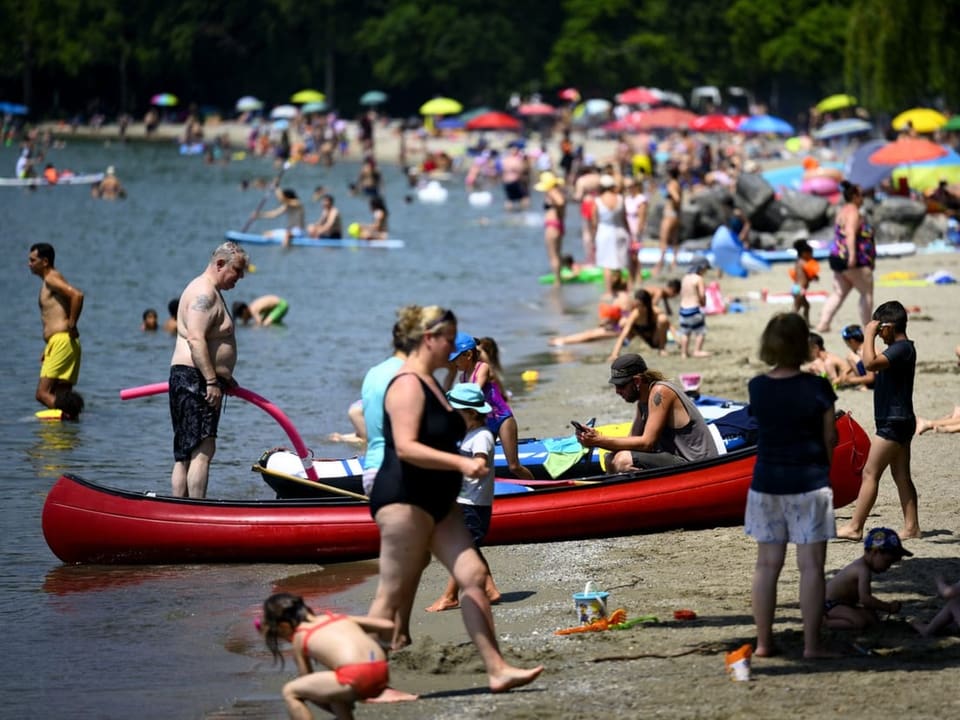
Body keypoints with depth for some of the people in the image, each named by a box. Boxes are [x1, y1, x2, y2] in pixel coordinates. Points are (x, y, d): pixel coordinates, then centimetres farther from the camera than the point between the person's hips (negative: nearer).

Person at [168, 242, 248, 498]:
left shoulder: (211, 293, 22)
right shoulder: (203, 293, -13)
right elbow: (195, 340, -23)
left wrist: (224, 378, 31)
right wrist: (212, 381, -26)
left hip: (202, 380, 11)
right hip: (195, 379, -11)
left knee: (185, 453, 9)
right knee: (203, 450, -16)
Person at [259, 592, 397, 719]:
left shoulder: (299, 638, 14)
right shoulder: (336, 616, 27)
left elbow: (309, 685, 20)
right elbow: (387, 625, 28)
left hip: (356, 677, -7)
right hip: (382, 674, 7)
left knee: (290, 692, 9)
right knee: (332, 687, 36)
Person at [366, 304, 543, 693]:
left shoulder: (430, 383, 18)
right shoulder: (408, 385, -14)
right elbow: (405, 447, -26)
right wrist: (461, 463, -30)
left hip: (437, 501, 10)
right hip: (404, 499, -10)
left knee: (473, 576, 0)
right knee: (393, 595, -7)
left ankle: (497, 669, -1)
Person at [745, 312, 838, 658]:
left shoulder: (757, 387, -2)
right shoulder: (817, 388, -11)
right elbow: (830, 438, -2)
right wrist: (829, 469, 16)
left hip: (766, 483, 3)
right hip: (809, 483, -3)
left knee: (767, 564, 9)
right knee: (811, 565, 0)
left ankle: (763, 642, 12)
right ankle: (811, 643, 0)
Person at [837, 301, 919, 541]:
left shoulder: (902, 349, -19)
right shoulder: (903, 348, 14)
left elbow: (870, 363, -34)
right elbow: (875, 365, 27)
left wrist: (869, 334, -22)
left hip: (893, 423, -11)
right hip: (901, 421, 11)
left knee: (870, 474, -10)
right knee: (901, 476, 11)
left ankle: (854, 527, -10)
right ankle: (911, 527, 12)